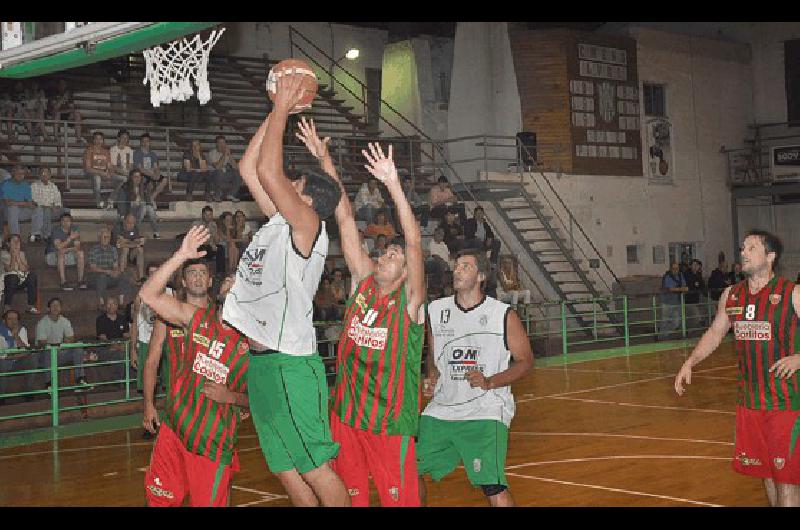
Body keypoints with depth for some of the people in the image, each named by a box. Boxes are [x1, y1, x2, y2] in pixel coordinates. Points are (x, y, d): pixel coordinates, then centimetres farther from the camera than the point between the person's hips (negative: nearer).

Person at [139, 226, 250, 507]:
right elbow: (147, 294, -16)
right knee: (159, 499, 9)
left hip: (215, 442, -2)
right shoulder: (195, 317, -1)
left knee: (209, 502, 6)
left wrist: (230, 397, -16)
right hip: (173, 428, 2)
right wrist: (181, 256, -25)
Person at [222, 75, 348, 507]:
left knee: (315, 468, -3)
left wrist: (282, 108, -10)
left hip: (288, 362, -9)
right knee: (286, 471, 14)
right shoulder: (281, 223, 13)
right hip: (261, 361, 9)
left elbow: (267, 172, -19)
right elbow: (249, 169, 17)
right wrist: (276, 113, 14)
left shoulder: (307, 226, -9)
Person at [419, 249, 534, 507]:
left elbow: (526, 362, -2)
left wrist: (490, 382, -16)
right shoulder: (435, 310, 6)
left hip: (485, 411, -5)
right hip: (441, 409, 5)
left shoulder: (503, 314, -5)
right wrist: (431, 377, -1)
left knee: (493, 488, -18)